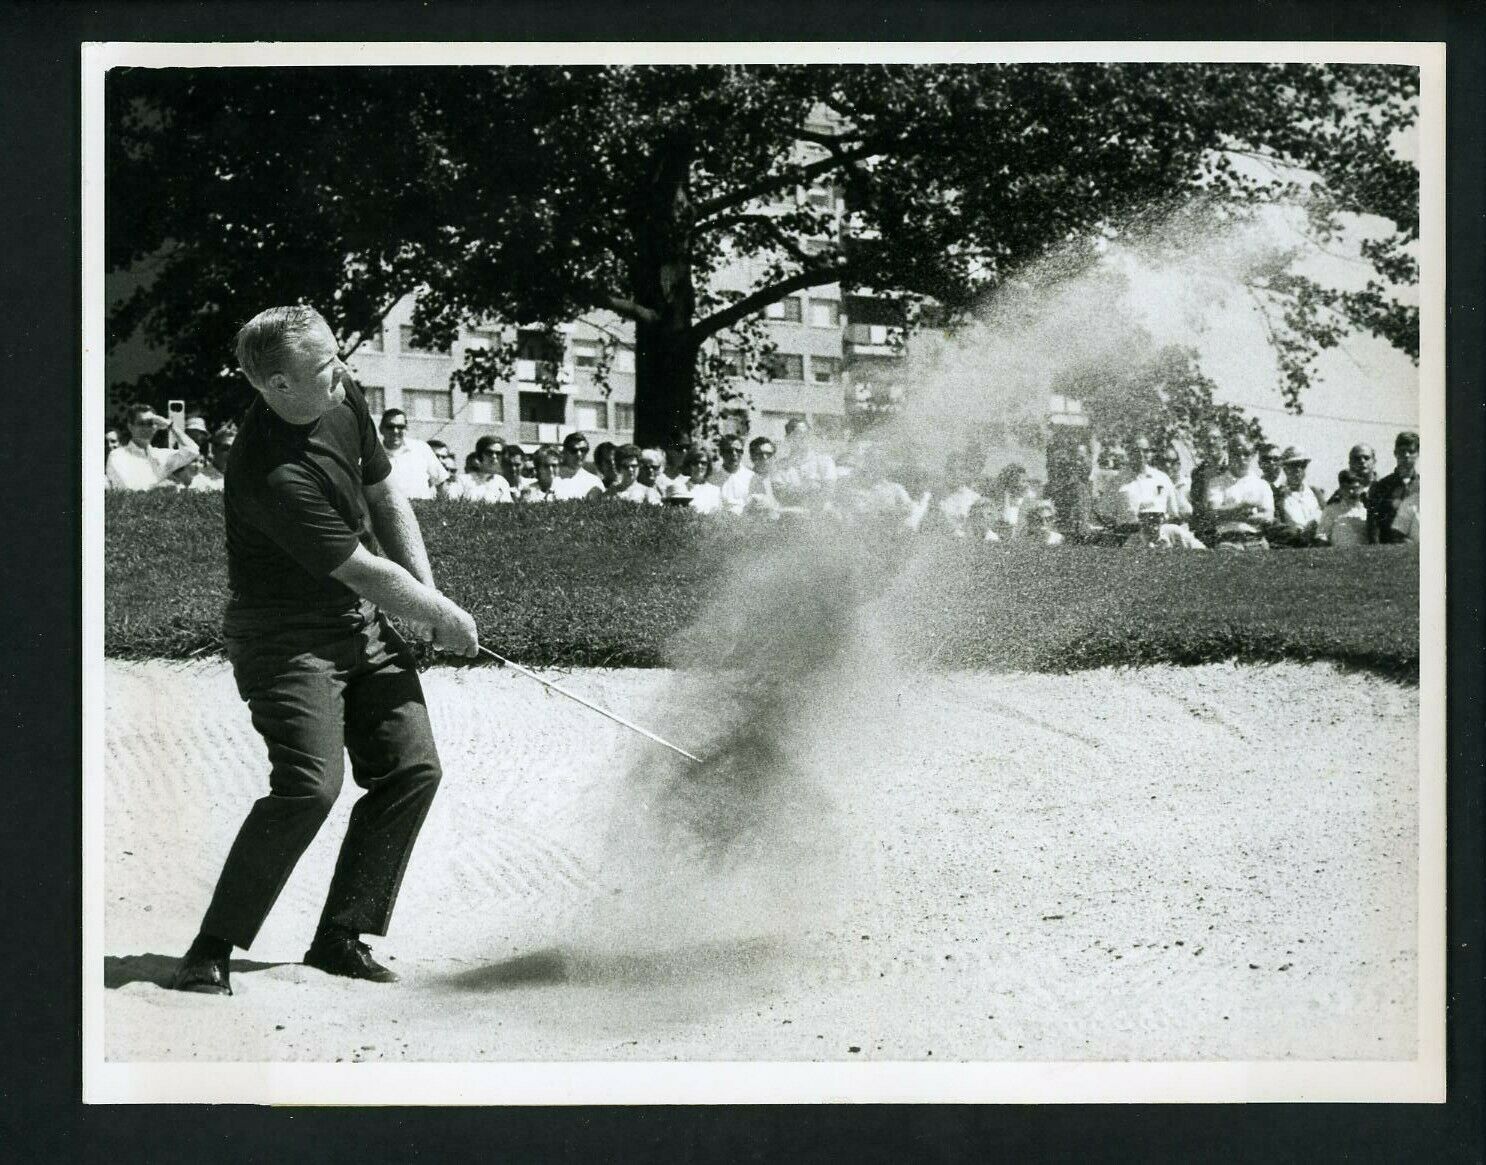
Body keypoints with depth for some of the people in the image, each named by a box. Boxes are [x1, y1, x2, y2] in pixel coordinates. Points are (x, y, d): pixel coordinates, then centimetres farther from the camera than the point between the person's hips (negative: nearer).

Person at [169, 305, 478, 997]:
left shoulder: (344, 398, -3)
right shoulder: (271, 474, -30)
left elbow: (385, 497, 13)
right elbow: (365, 572, -21)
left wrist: (427, 590, 4)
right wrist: (442, 617, -7)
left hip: (364, 625, 8)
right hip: (286, 636, -8)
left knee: (412, 767, -1)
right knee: (309, 783, -23)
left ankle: (340, 935, 7)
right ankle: (211, 951, -15)